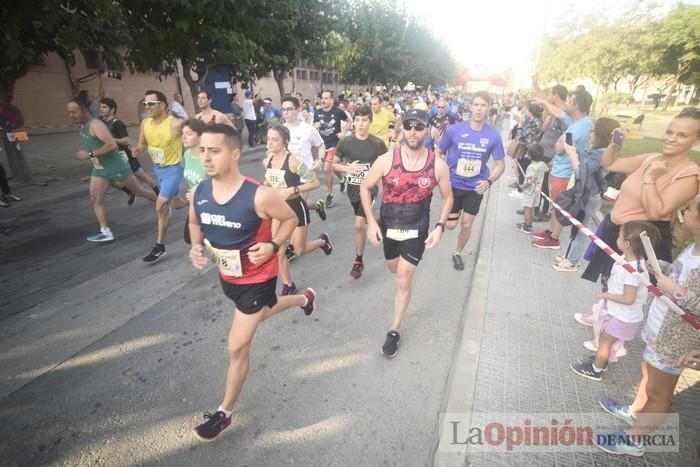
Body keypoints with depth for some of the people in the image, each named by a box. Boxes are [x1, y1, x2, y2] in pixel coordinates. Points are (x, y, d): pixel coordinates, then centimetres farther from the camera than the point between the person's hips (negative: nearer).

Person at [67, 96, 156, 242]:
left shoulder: (95, 124, -21)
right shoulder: (83, 126, 8)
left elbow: (112, 145, -31)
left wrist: (90, 154, -28)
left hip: (116, 166, -9)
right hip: (99, 169, 9)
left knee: (138, 191, 7)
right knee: (95, 200, 0)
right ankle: (105, 232, 2)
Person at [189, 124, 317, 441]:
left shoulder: (258, 196, -30)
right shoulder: (199, 192, -12)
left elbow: (290, 219, -13)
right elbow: (195, 223, 9)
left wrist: (272, 246, -27)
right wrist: (196, 247, -11)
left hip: (257, 278, -7)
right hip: (227, 275, 7)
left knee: (237, 347, -1)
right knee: (262, 312, 33)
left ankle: (224, 413, 24)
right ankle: (305, 298, 63)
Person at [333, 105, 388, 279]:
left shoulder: (378, 144, -10)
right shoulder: (346, 142, -4)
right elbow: (333, 164, 4)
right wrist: (347, 168, -14)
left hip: (369, 189, -4)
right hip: (352, 188, 4)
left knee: (359, 224, -14)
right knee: (363, 222, 20)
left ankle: (358, 262, 3)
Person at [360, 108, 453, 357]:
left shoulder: (438, 165, -13)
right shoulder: (386, 160, -17)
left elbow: (447, 197, 2)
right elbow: (365, 188, -6)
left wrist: (440, 226, -10)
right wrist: (371, 222, -13)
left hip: (417, 230, -1)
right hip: (387, 226, 2)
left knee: (403, 282, 0)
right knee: (393, 269, 24)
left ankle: (394, 331, 18)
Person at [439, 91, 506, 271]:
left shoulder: (493, 135, -10)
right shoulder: (454, 130, -12)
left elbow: (500, 164, -3)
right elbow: (439, 153, 0)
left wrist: (489, 181, -21)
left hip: (475, 187, 1)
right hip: (453, 184, -1)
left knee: (467, 225, 8)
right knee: (450, 225, 1)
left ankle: (457, 253, 34)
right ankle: (452, 213, 39)